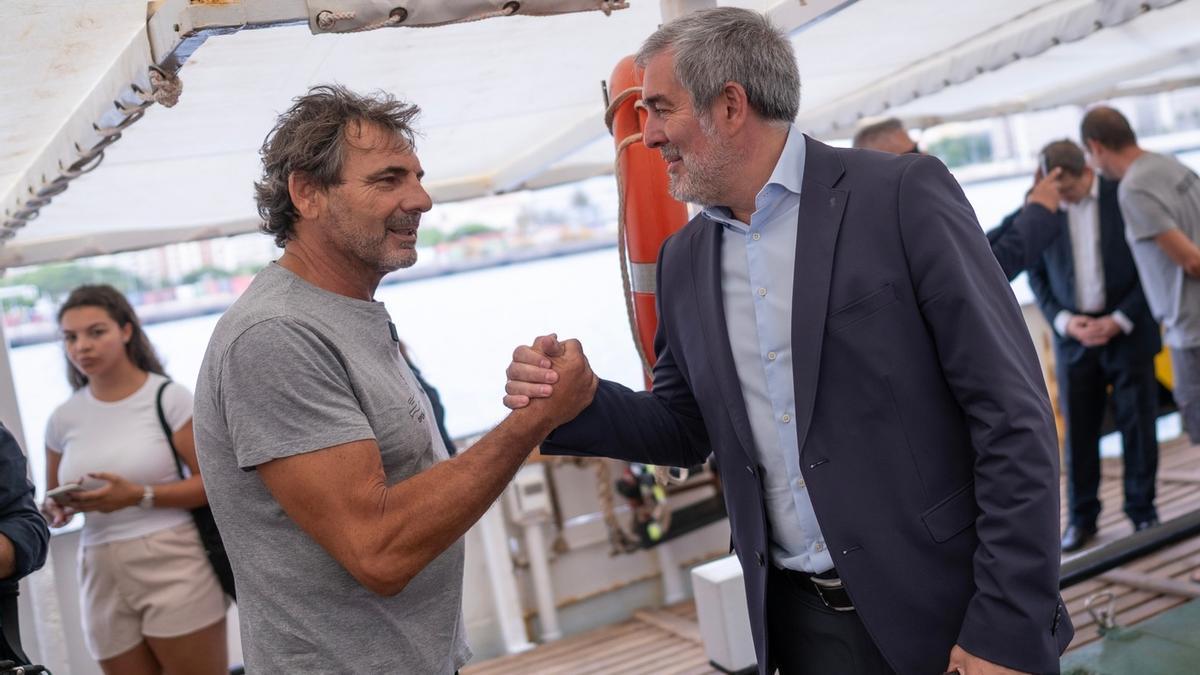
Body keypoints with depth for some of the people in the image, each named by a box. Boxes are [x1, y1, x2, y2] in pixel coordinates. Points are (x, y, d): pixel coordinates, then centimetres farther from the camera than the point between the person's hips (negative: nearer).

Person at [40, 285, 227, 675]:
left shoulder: (167, 397, -5)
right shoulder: (63, 419, 8)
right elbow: (53, 502, 18)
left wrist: (138, 496, -18)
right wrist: (56, 510, -5)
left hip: (173, 565, -4)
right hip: (103, 576, 4)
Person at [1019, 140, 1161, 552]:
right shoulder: (1042, 209, 1)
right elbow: (1037, 275, 7)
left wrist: (1119, 320, -11)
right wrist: (1063, 320, -8)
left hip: (1127, 330, -1)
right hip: (1074, 334, 2)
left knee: (1137, 422, 3)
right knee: (1077, 429, 3)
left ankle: (1142, 510, 16)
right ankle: (1082, 517, 13)